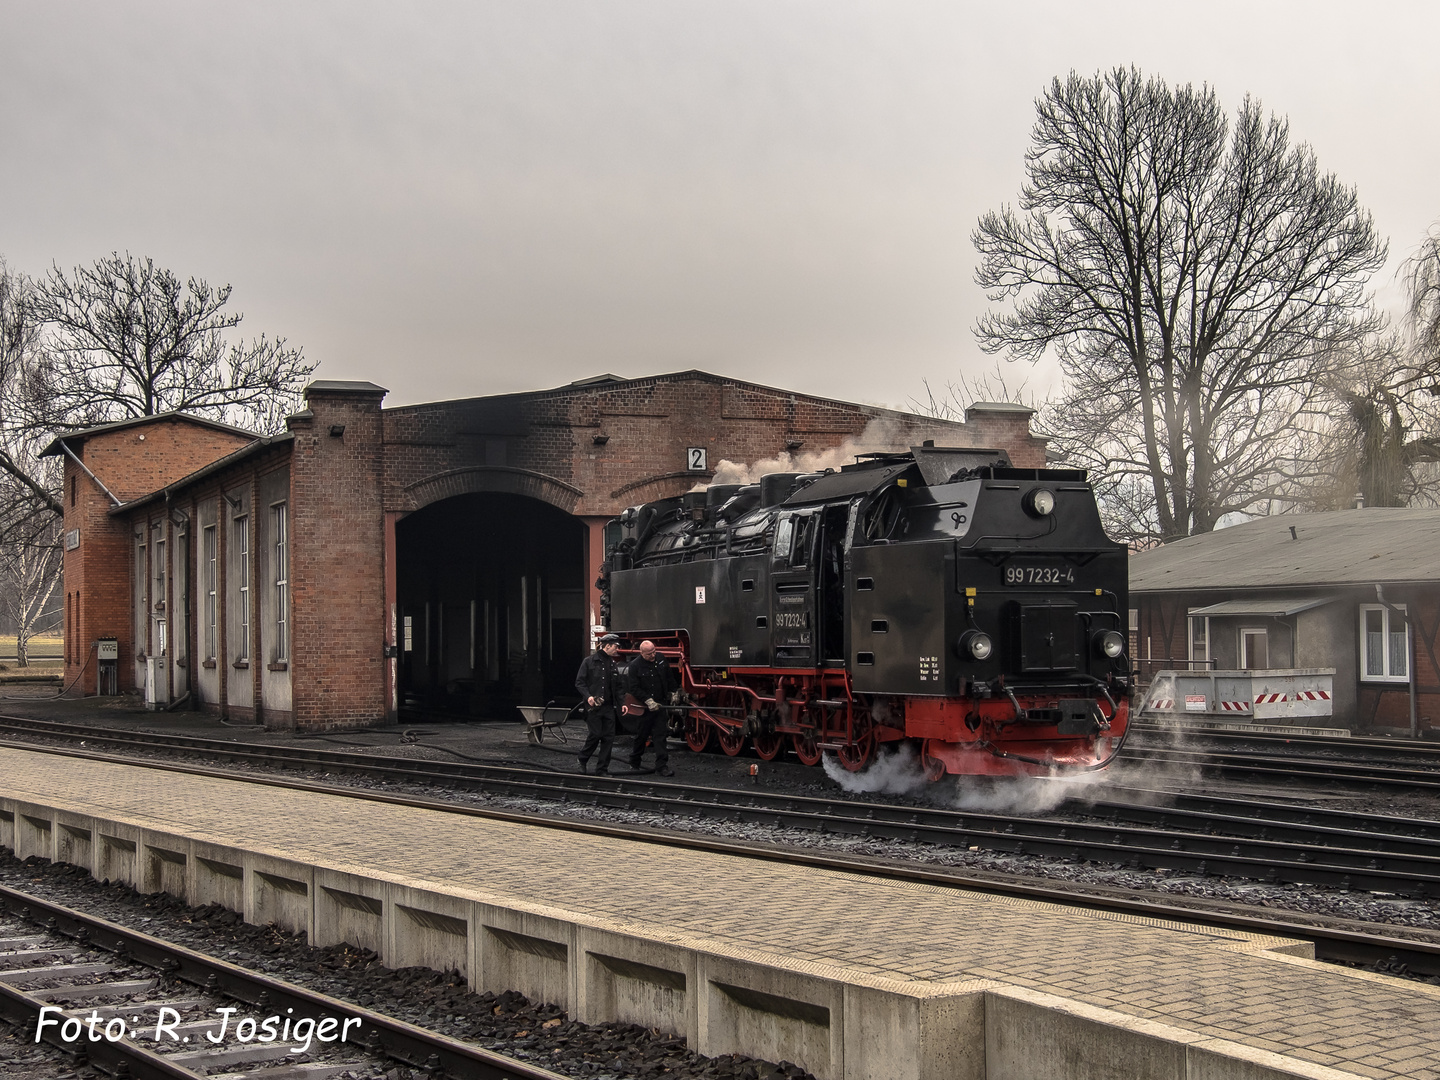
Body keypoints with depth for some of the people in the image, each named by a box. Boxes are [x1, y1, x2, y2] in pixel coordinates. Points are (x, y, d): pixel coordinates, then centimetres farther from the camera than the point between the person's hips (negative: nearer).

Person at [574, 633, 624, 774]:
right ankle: (583, 760, 18)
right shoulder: (589, 661, -2)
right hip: (593, 706, -5)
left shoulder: (613, 665, 14)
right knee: (596, 735, -8)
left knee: (608, 737, 1)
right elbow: (579, 682, -4)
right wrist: (588, 696, -17)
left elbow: (619, 686, 18)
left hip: (608, 706, 5)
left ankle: (602, 769, 8)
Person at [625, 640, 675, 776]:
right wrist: (648, 701, -21)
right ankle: (634, 762, 27)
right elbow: (634, 688, -14)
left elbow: (669, 677, 18)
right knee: (641, 735, 8)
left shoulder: (660, 659, 3)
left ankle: (662, 766, -4)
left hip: (660, 705, 3)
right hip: (644, 707, -3)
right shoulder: (635, 666, -11)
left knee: (660, 735, -3)